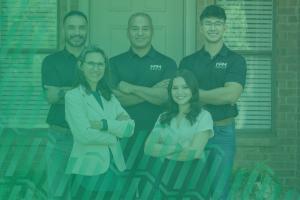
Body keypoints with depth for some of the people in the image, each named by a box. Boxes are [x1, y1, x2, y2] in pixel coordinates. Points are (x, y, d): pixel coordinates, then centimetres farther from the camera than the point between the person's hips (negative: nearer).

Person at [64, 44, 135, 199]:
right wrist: (116, 133, -4)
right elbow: (85, 134, -17)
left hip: (114, 169, 5)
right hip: (88, 172, -5)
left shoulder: (110, 97, 13)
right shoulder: (73, 96, -6)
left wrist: (103, 124, -15)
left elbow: (130, 127, 1)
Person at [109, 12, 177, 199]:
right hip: (123, 136, 1)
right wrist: (152, 91, -11)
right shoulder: (115, 63, 7)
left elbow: (164, 96, -9)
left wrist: (130, 88, -10)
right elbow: (112, 97, -8)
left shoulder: (167, 63, 5)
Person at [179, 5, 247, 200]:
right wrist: (219, 97, -12)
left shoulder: (236, 60, 1)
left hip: (223, 132, -2)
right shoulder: (188, 62, 8)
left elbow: (231, 94, -14)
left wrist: (197, 93, -8)